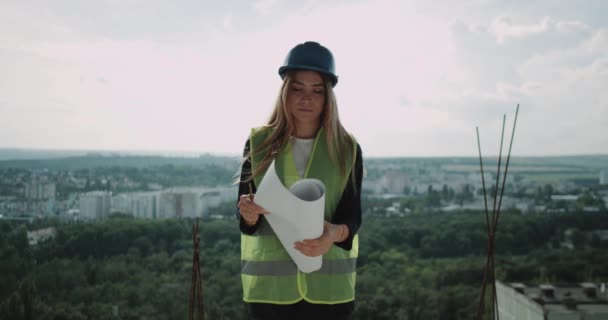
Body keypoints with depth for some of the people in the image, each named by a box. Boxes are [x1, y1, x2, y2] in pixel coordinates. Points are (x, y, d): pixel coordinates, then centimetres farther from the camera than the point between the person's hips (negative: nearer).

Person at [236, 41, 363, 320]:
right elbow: (243, 213, -1)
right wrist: (249, 213, -25)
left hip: (329, 285, 0)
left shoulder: (348, 149, 2)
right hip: (269, 283, 0)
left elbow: (353, 215, -5)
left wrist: (334, 233, -28)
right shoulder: (259, 143, 2)